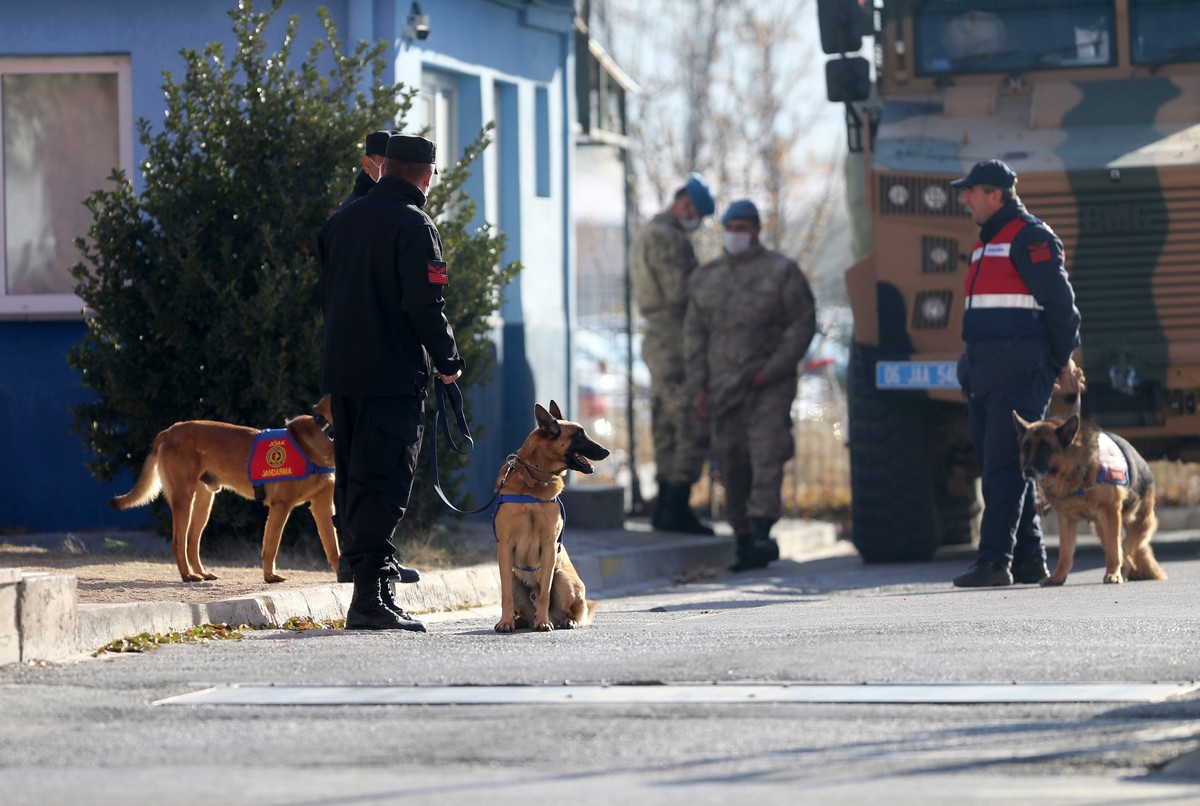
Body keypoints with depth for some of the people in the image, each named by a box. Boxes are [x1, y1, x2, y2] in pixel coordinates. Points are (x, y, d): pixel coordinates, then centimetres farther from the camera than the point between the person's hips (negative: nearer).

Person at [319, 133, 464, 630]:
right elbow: (425, 304, -17)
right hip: (394, 375, -7)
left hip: (342, 370, 7)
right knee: (384, 483, -9)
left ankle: (369, 591, 16)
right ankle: (371, 598, -15)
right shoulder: (413, 226, -11)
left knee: (352, 482, 13)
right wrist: (448, 361, -4)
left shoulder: (343, 220, 12)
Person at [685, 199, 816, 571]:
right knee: (732, 465, 2)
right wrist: (697, 387, 7)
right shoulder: (705, 278, 16)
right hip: (722, 387, 4)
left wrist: (772, 370, -11)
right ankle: (744, 541, 8)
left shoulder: (781, 271, 3)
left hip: (769, 386, -4)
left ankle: (762, 533, -25)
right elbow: (694, 334, 17)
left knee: (766, 456, -16)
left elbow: (803, 324, -2)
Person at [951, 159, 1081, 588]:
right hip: (983, 375, 10)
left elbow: (1060, 303, -10)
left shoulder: (1030, 237, -8)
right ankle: (1029, 561, 13)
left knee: (1004, 469, -12)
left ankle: (994, 561, -16)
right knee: (996, 467, 9)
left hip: (1019, 374, -10)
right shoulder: (986, 242, 21)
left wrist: (1062, 363, -6)